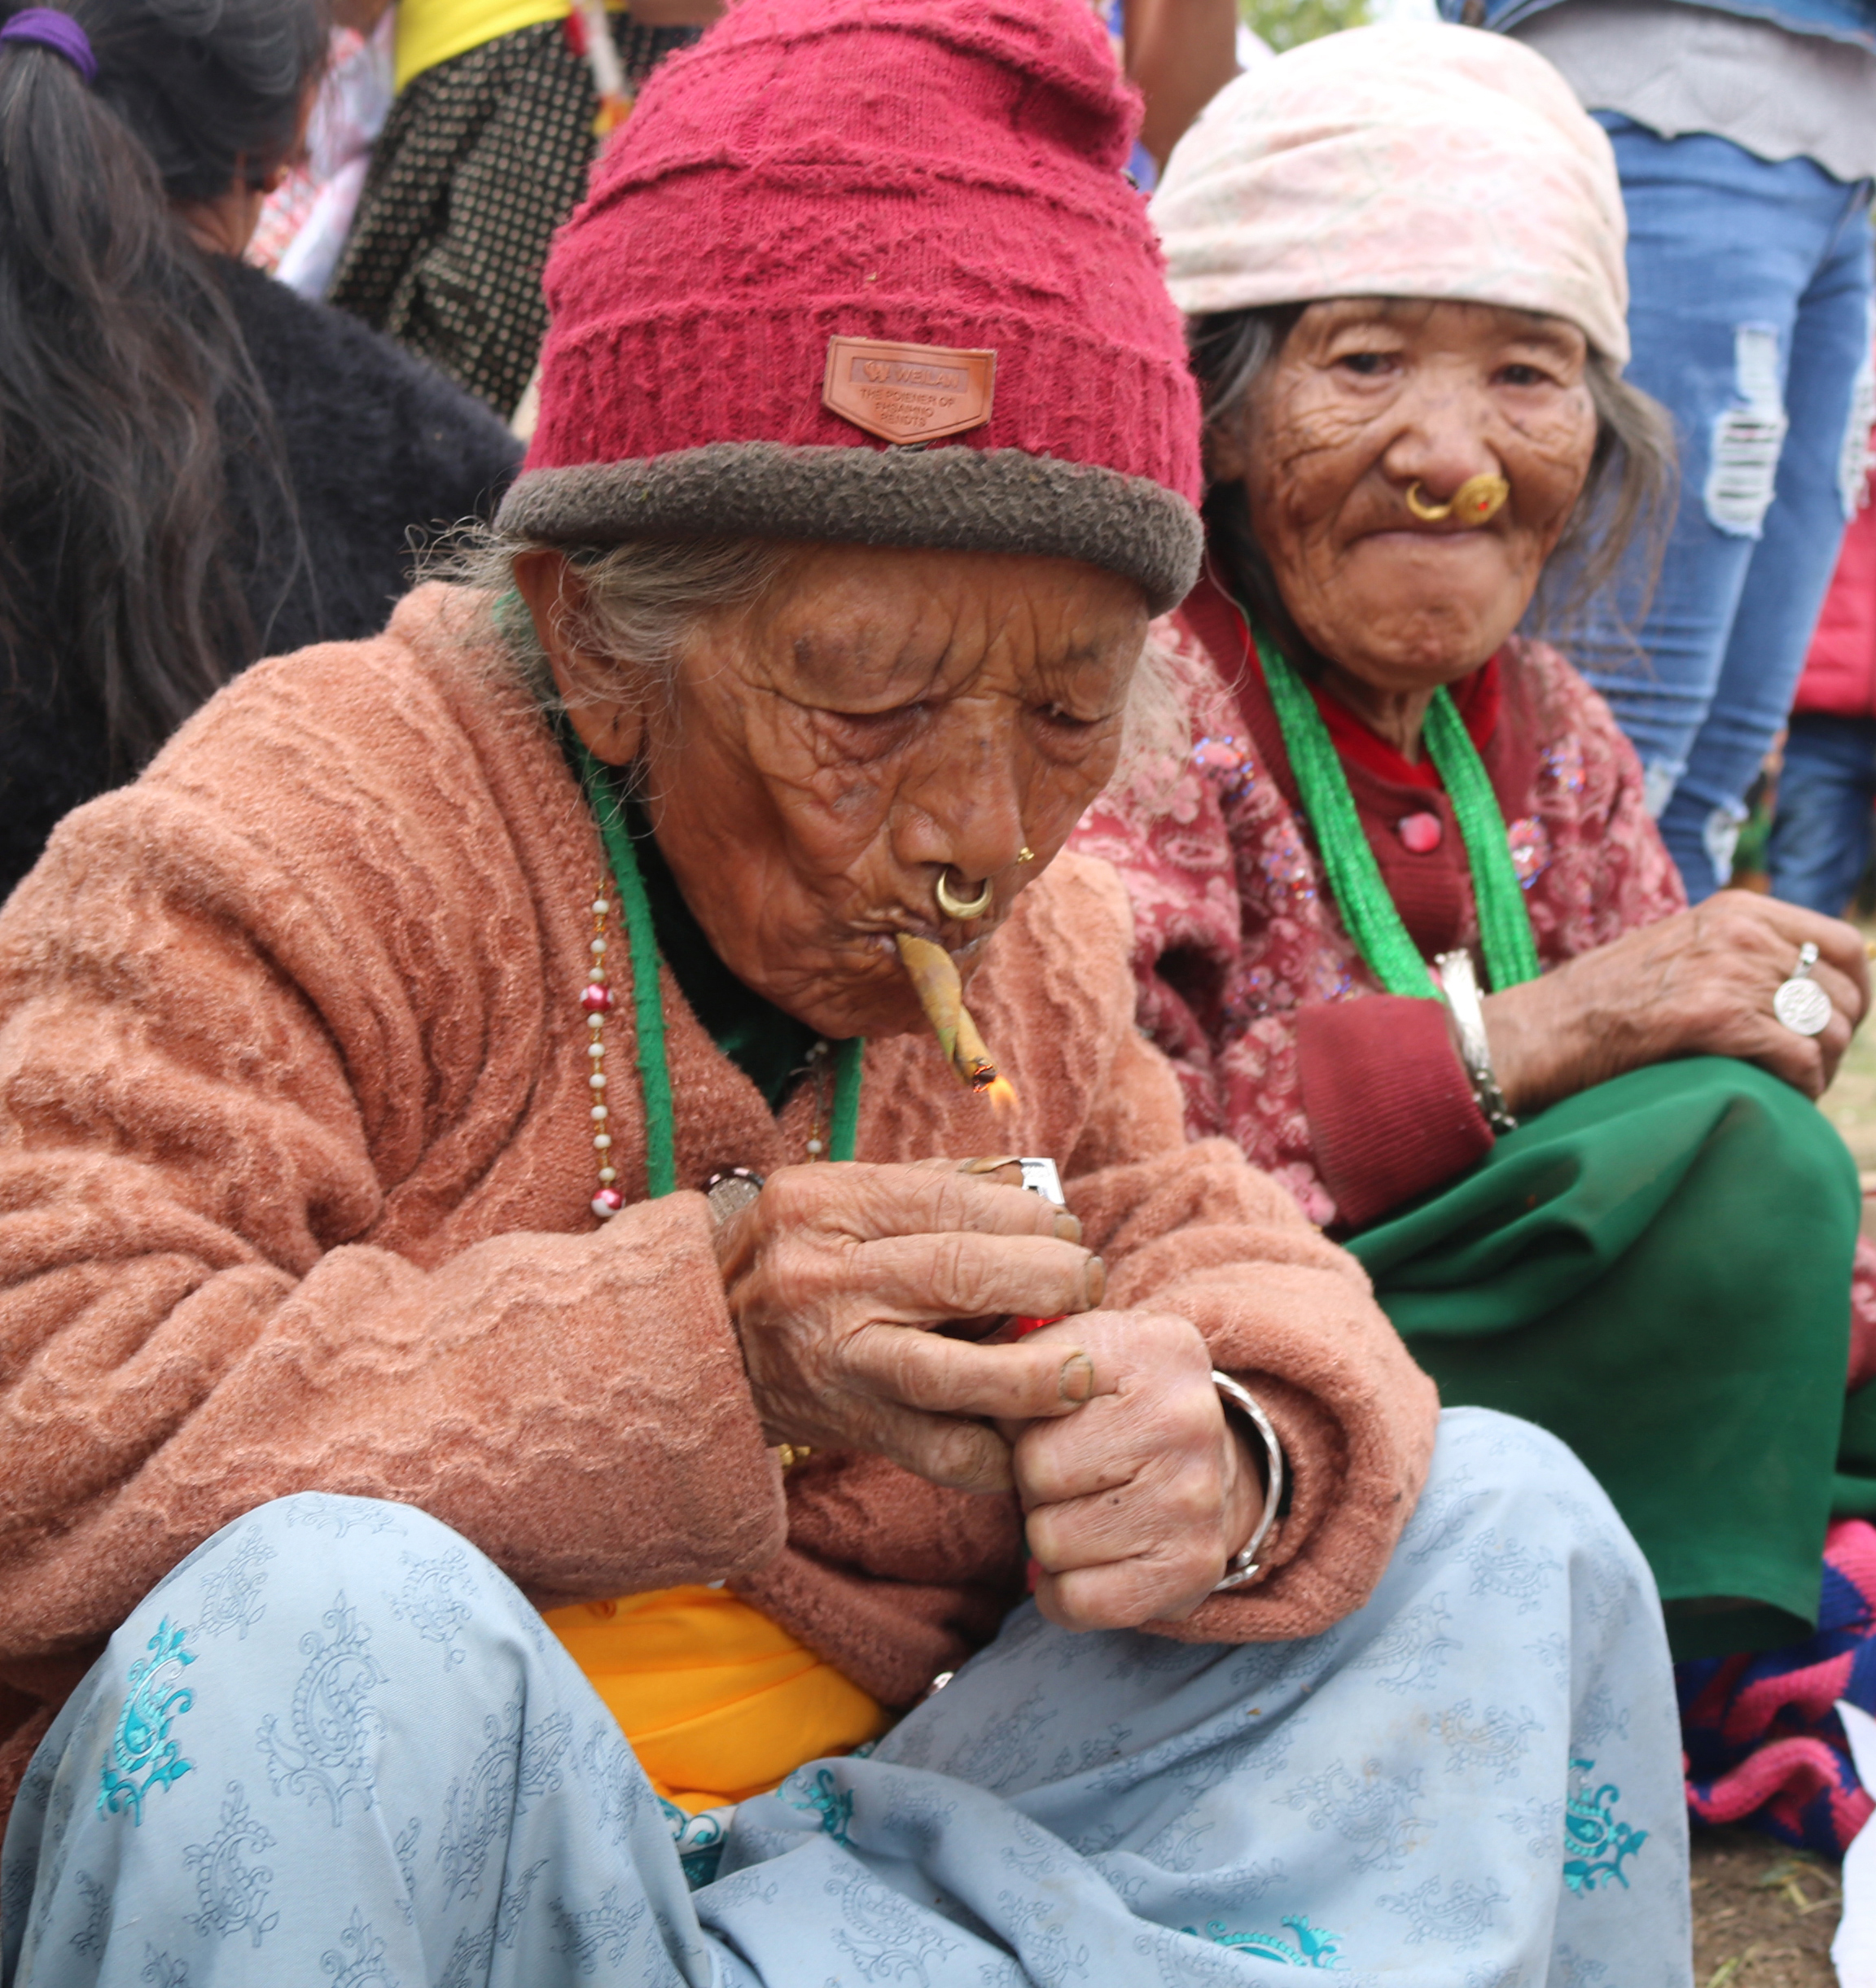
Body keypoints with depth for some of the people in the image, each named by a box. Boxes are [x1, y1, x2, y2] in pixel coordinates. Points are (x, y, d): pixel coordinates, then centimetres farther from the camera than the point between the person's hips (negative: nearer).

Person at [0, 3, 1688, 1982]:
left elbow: (1219, 1248, 12)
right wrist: (682, 1341, -31)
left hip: (874, 1828, 6)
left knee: (1501, 1517, 3)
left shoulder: (1021, 937, 7)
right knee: (329, 1627, -38)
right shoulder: (309, 847, -13)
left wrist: (1231, 1449, -15)